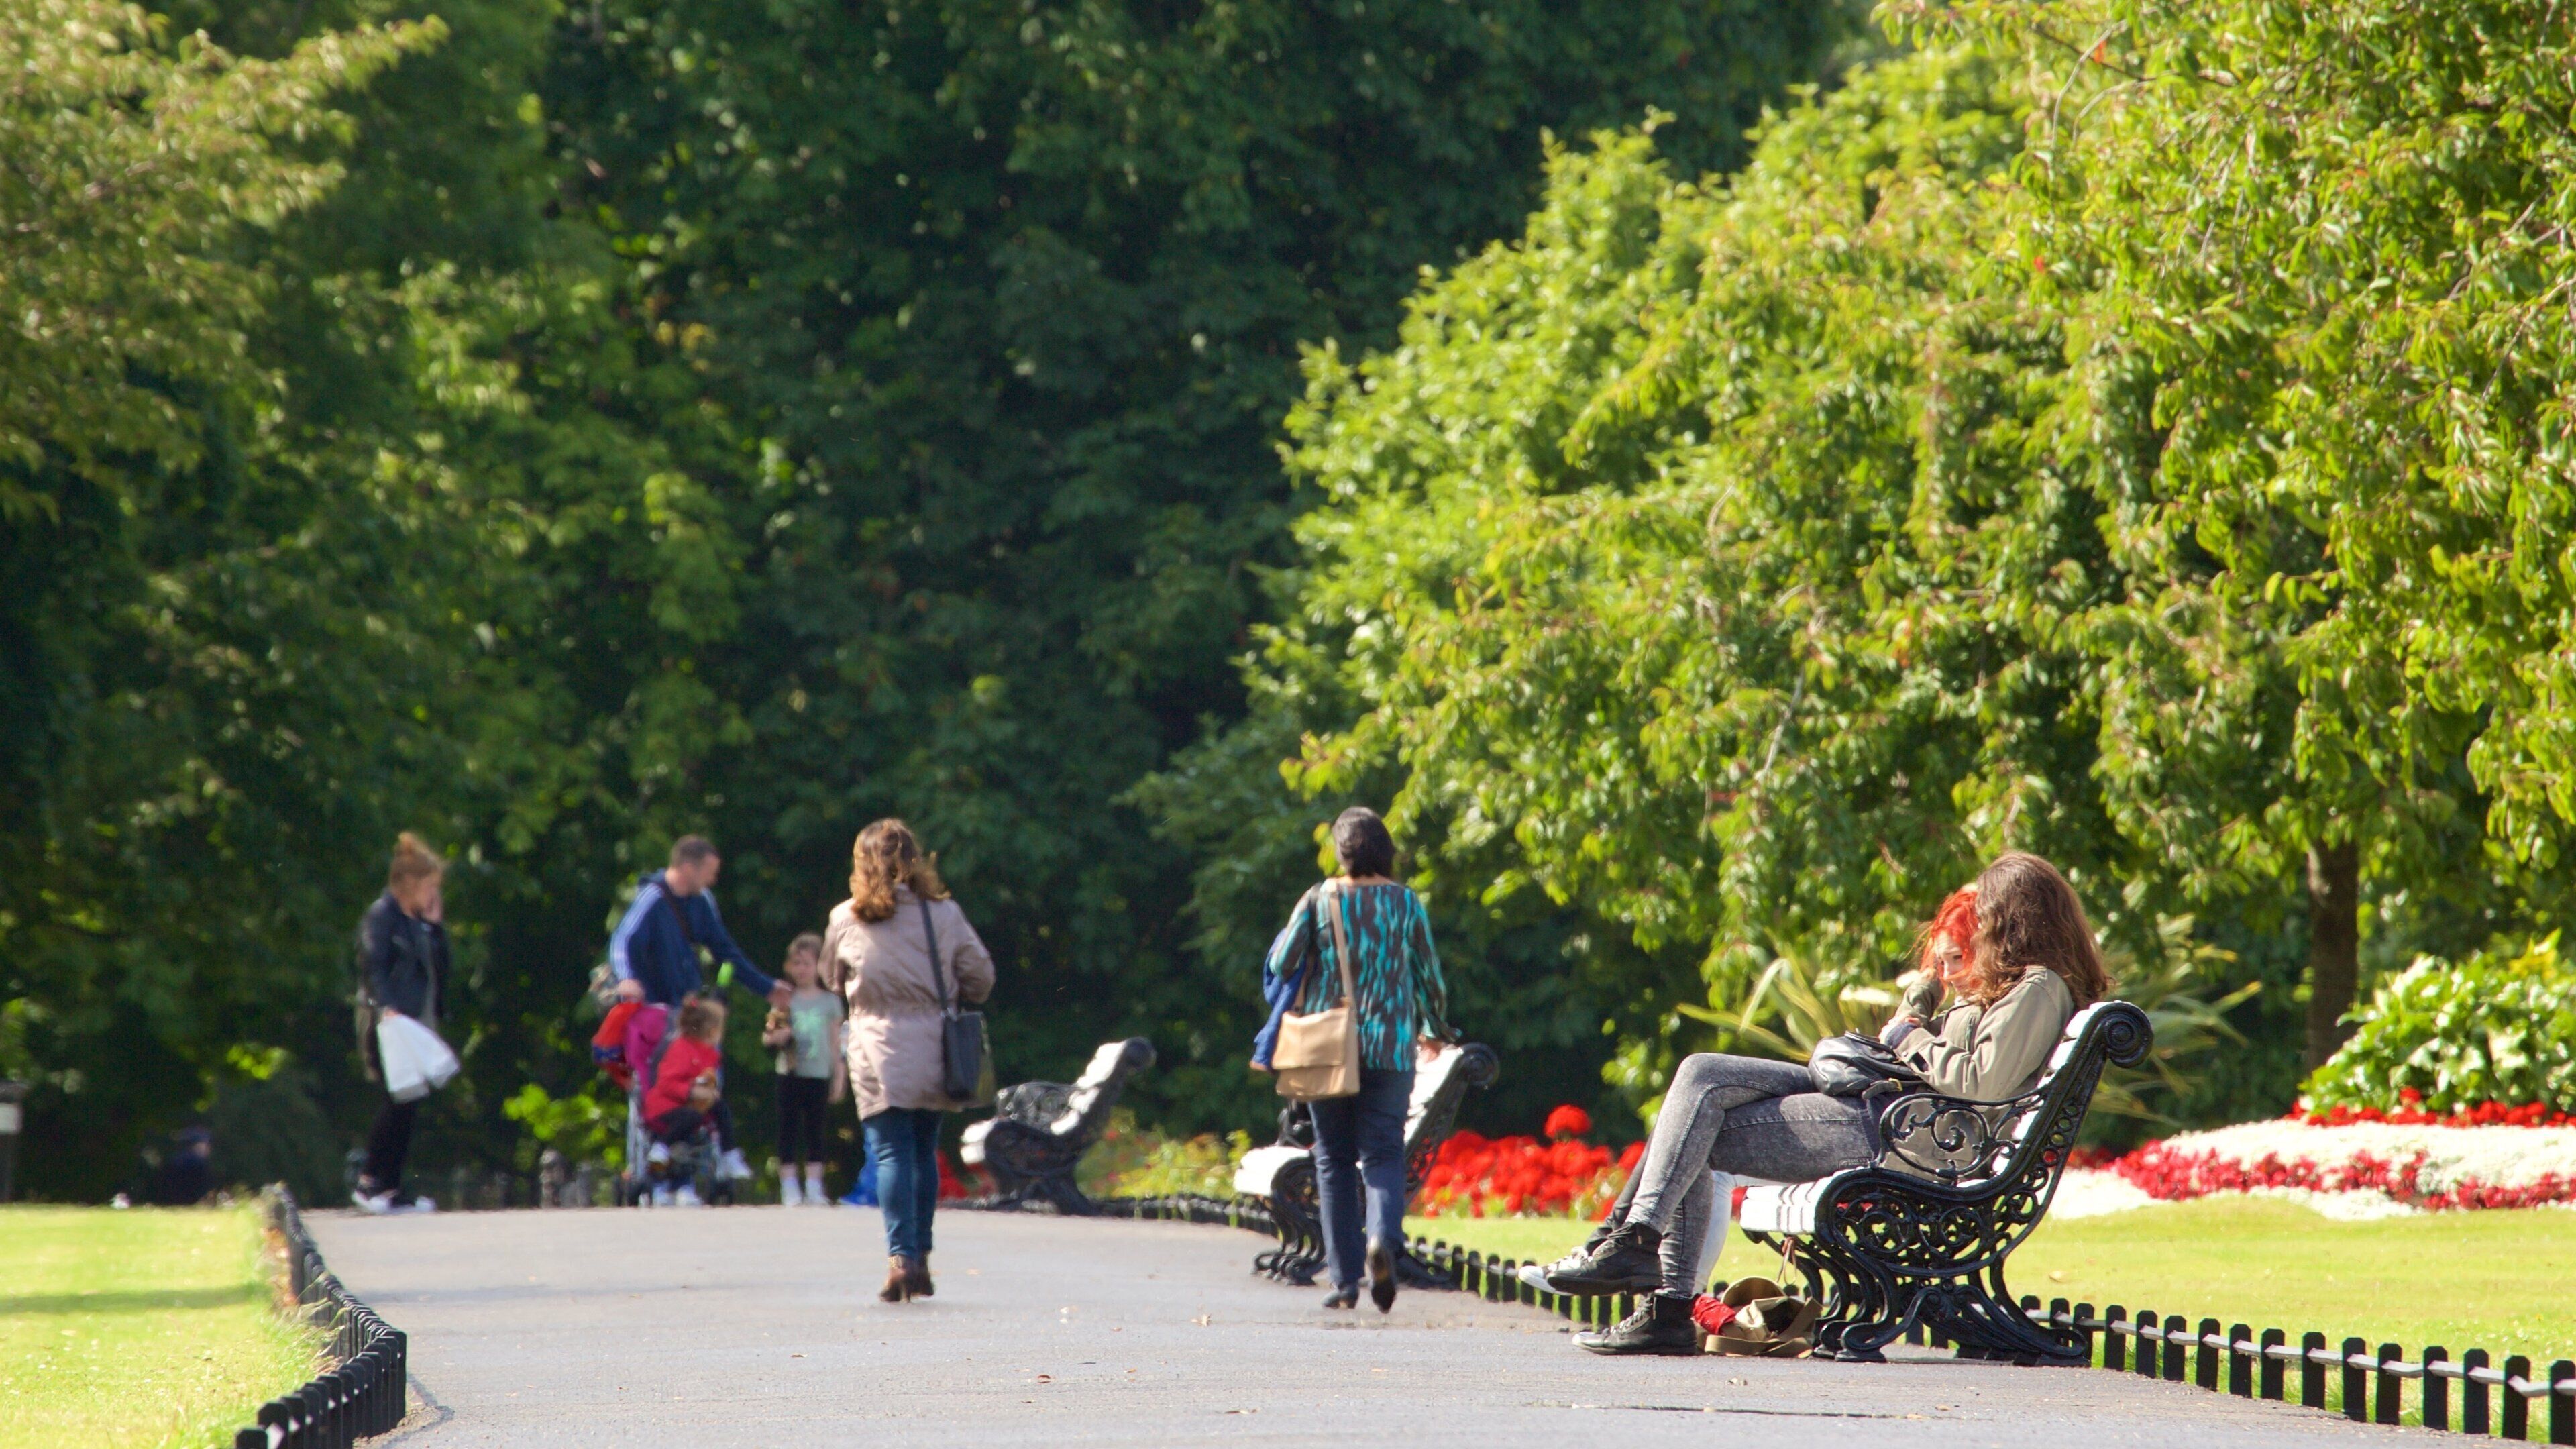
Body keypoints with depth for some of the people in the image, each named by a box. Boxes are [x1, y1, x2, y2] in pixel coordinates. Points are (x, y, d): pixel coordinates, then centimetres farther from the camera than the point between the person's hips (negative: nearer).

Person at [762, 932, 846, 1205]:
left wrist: (840, 1076, 6)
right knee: (789, 1129, 1)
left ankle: (814, 1186, 6)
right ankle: (789, 1186, 4)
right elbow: (767, 1037, 4)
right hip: (790, 1073, 0)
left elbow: (836, 1042, 8)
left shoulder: (830, 1002, 5)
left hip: (818, 1074, 0)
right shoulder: (786, 1001, 4)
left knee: (815, 1129, 3)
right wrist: (774, 1037, -19)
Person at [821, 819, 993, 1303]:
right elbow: (980, 976, 4)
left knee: (891, 1154, -4)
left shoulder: (846, 919, 0)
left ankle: (901, 1256, -19)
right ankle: (920, 1257, 16)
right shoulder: (945, 914, 1)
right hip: (934, 1049, 2)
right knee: (924, 1151, 14)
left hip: (877, 1052, -2)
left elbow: (832, 979, 15)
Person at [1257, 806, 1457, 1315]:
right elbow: (1430, 976, 8)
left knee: (1334, 1159, 8)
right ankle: (1383, 1238, -28)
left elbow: (1281, 967, -1)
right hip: (1389, 1046, 0)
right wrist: (1434, 1030, 25)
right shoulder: (1406, 904, 1)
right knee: (1383, 1153, 1)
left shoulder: (1318, 901, -1)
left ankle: (1344, 1278, 4)